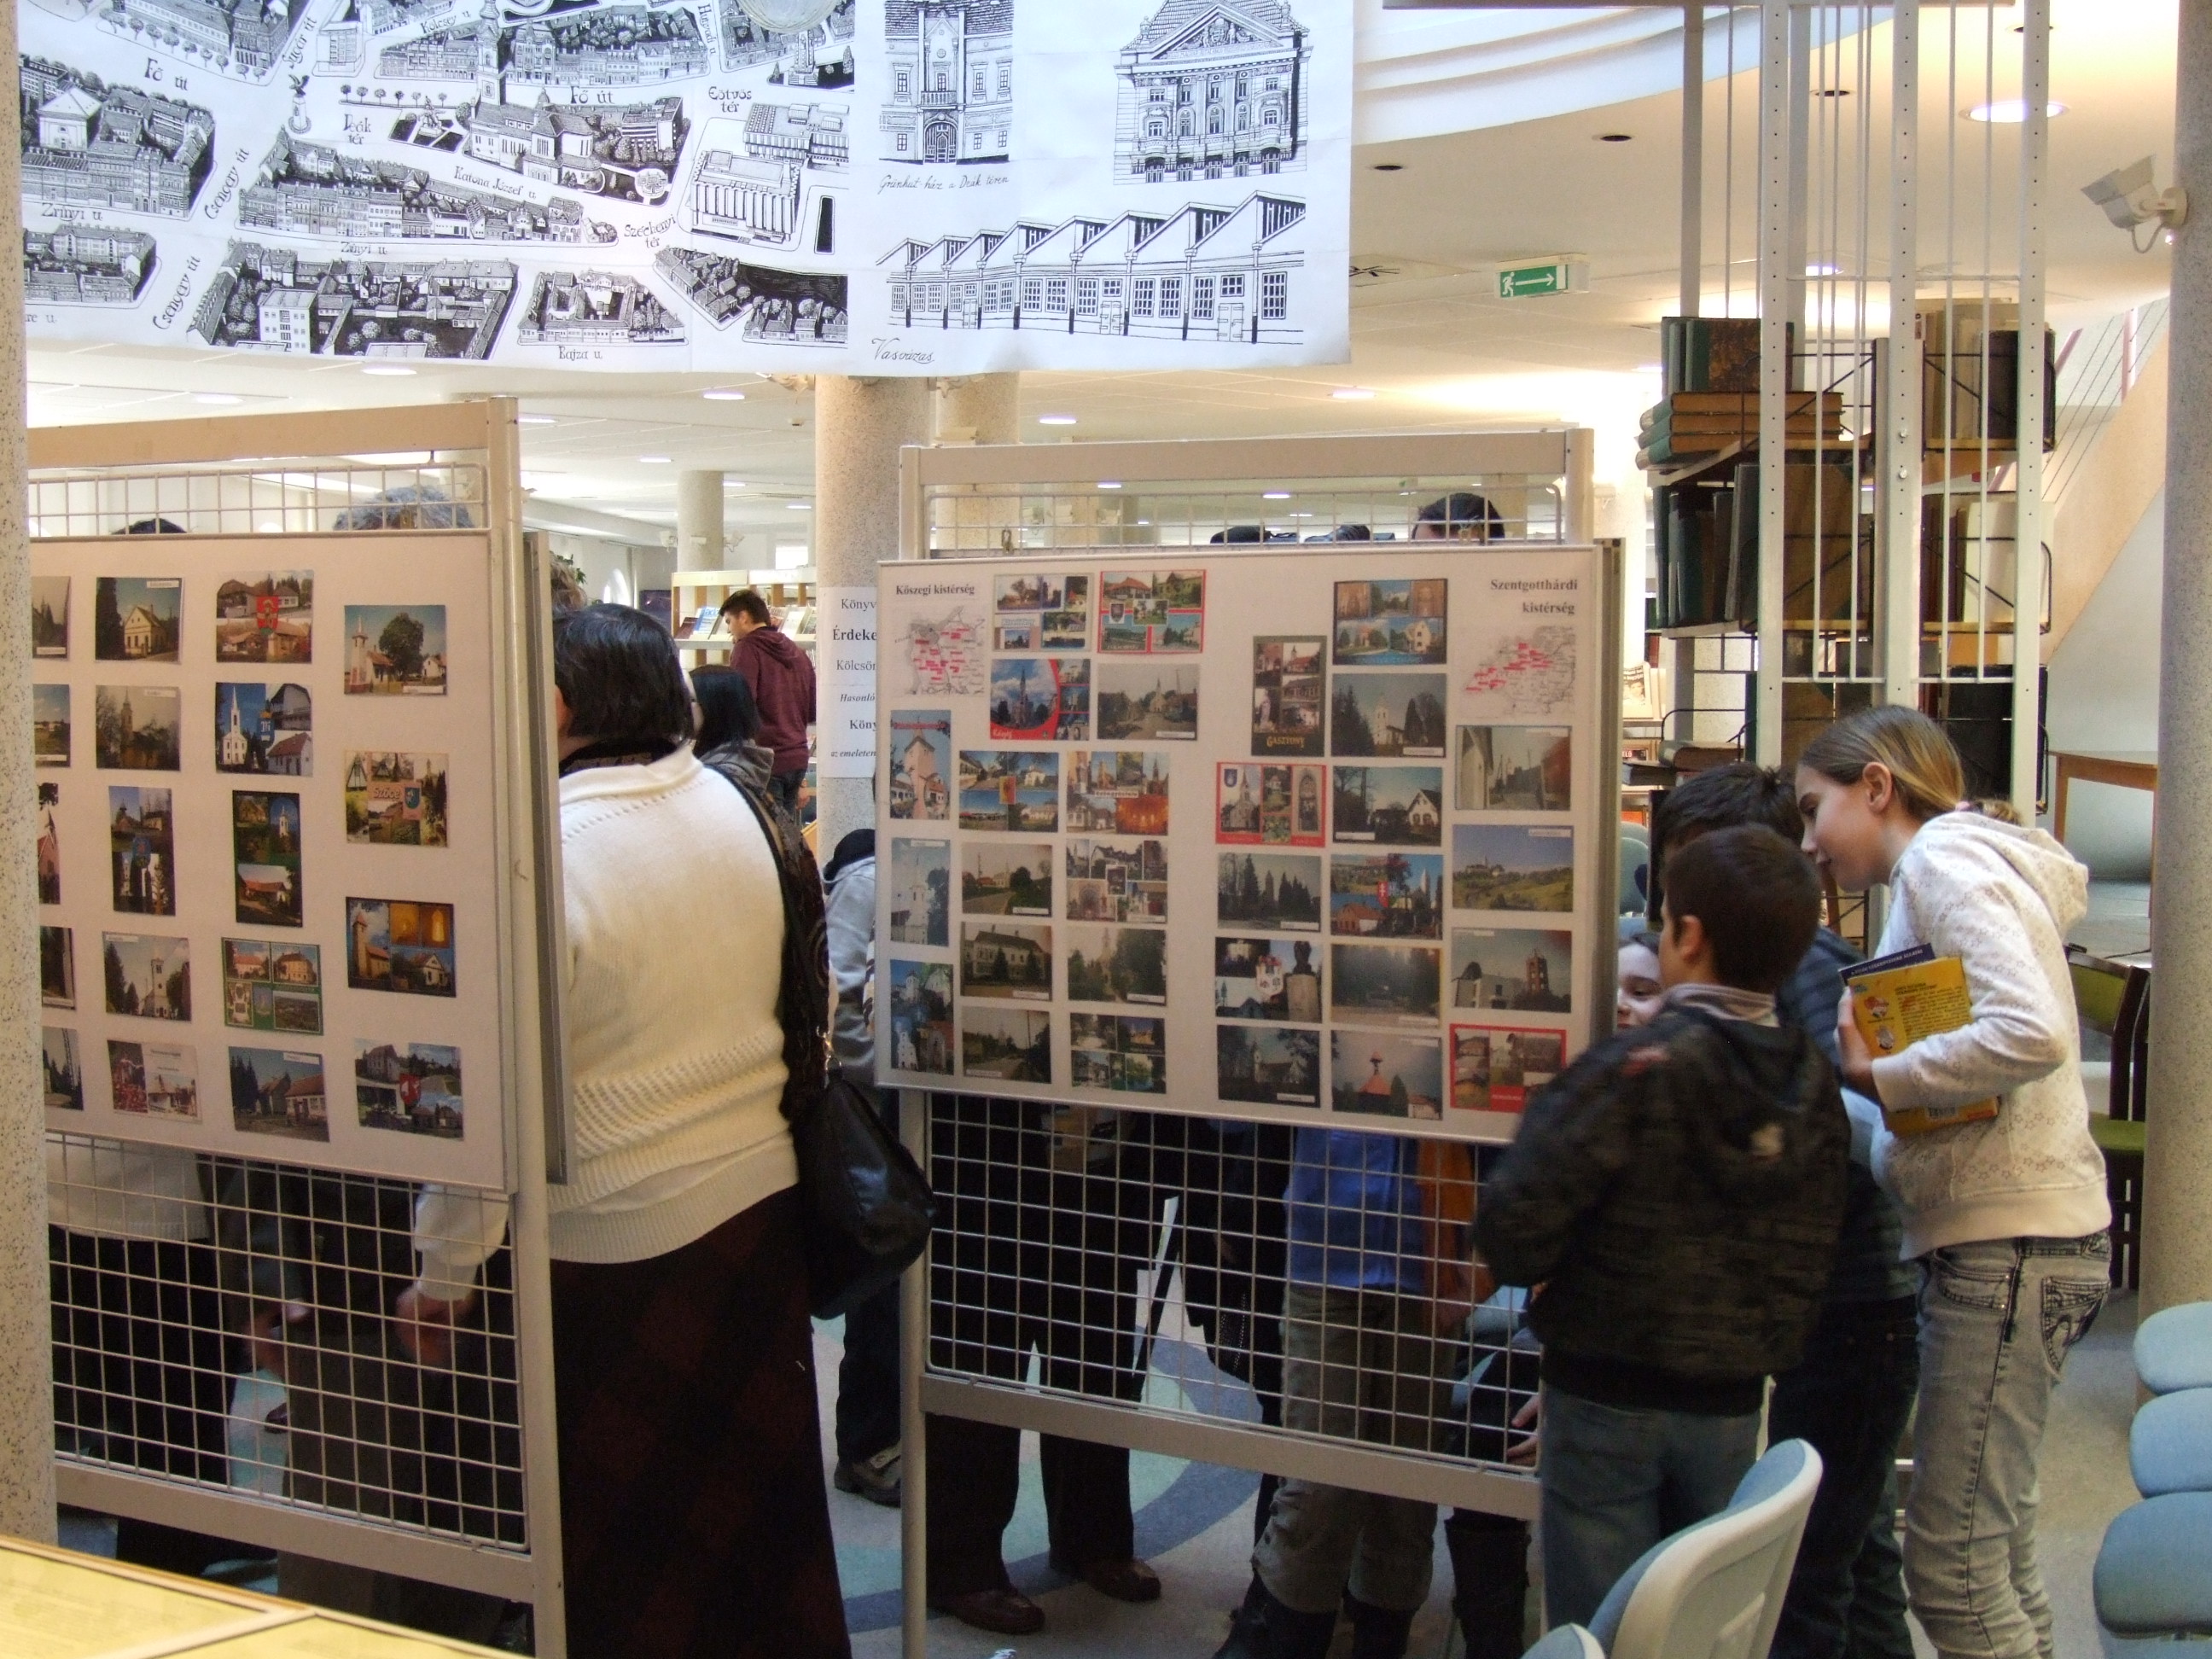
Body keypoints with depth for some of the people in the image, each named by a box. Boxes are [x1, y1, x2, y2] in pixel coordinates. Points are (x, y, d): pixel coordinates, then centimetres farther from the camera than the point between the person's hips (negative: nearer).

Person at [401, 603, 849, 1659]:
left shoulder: (549, 847, -21)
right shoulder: (731, 808, 0)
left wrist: (444, 1269, -13)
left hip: (613, 1236, -6)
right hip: (760, 1195, 6)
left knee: (619, 1540, 12)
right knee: (759, 1492, 21)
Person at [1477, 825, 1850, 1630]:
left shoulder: (1633, 1070, -21)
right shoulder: (1817, 1090, -2)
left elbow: (1513, 1232, -23)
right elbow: (1809, 1264, 6)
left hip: (1608, 1396, -5)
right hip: (1733, 1405, 6)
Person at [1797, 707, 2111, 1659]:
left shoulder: (1942, 857, -9)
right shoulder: (1969, 864, 21)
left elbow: (2032, 1034, -25)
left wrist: (1878, 1078, -14)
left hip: (2007, 1244, -11)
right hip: (1998, 1236, 11)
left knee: (1951, 1564, -7)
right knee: (1995, 1557, 15)